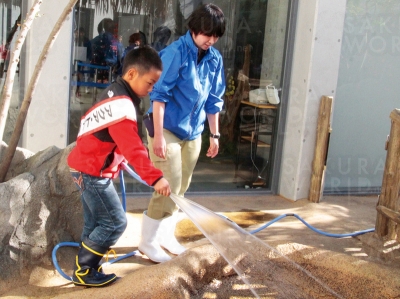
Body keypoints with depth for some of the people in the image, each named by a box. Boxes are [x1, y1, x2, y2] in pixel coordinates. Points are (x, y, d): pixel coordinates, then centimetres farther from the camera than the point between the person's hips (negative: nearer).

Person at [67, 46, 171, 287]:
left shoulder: (114, 94, 10)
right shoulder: (122, 104, -23)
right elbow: (133, 148, -33)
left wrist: (118, 160, 35)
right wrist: (156, 177, -37)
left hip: (88, 168, 10)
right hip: (93, 172, -10)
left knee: (95, 224, 15)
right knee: (115, 222, -6)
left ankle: (86, 270, 24)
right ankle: (84, 270, 5)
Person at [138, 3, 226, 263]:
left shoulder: (215, 58, 3)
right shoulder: (176, 52, -16)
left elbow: (214, 99, 11)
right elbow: (159, 94, -19)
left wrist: (215, 134, 11)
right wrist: (158, 134, -23)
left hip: (193, 132, 7)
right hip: (168, 129, -6)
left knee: (181, 189, 14)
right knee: (168, 189, -6)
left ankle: (166, 235, 30)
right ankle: (148, 242, 10)